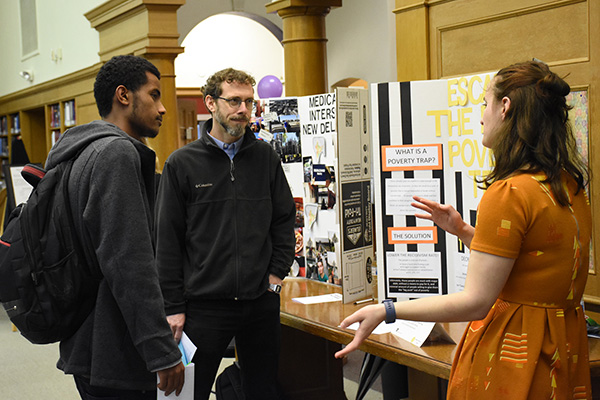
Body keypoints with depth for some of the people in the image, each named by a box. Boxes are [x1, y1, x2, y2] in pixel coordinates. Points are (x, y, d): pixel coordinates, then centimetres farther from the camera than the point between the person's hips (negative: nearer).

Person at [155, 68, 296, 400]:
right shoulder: (182, 164, -2)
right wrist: (173, 307, -6)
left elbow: (284, 218, 13)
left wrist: (277, 273, 2)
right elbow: (167, 241, -3)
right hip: (204, 305, -3)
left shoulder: (265, 157, 6)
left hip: (261, 301, 3)